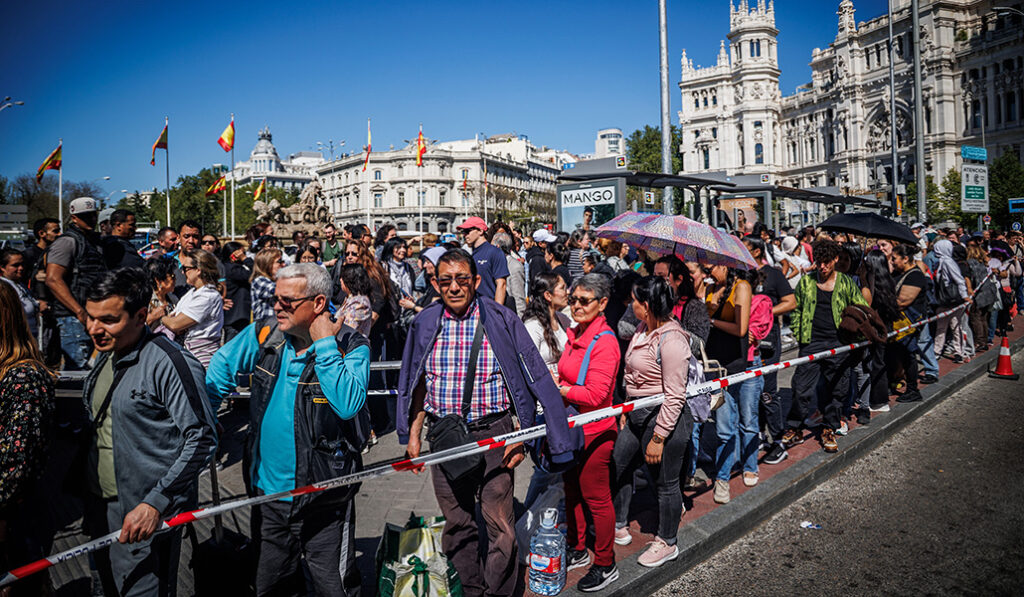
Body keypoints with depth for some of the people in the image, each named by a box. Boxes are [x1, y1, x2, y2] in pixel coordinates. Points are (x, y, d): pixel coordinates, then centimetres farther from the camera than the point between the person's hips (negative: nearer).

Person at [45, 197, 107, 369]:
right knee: (78, 368, -8)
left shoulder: (95, 241, 18)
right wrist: (80, 312, -23)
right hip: (74, 318, -9)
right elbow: (53, 280, -19)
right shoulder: (67, 242, -8)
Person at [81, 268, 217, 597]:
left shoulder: (170, 363, -20)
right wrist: (85, 486, 14)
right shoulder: (106, 356, 7)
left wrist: (155, 503, -23)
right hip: (102, 507, 8)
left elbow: (202, 439, -21)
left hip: (147, 513, -8)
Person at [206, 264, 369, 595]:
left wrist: (324, 344, -27)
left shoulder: (351, 347, -16)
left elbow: (348, 404, -32)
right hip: (268, 491, 5)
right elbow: (221, 367, 15)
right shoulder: (264, 334, -2)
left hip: (322, 499, -5)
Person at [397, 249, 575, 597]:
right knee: (456, 523, 14)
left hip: (493, 436, -3)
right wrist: (413, 434, 10)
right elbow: (419, 385, 13)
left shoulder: (501, 321, -6)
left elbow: (531, 382, -3)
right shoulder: (425, 324, 4)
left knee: (500, 525, 1)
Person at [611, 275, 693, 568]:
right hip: (638, 414, 10)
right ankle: (619, 527, 38)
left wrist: (658, 438, -20)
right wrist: (627, 411, 18)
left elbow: (674, 396, -22)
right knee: (617, 466, 18)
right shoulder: (643, 329, 5)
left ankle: (667, 543, 31)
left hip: (665, 419, -9)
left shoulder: (671, 340, -23)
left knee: (665, 482, 9)